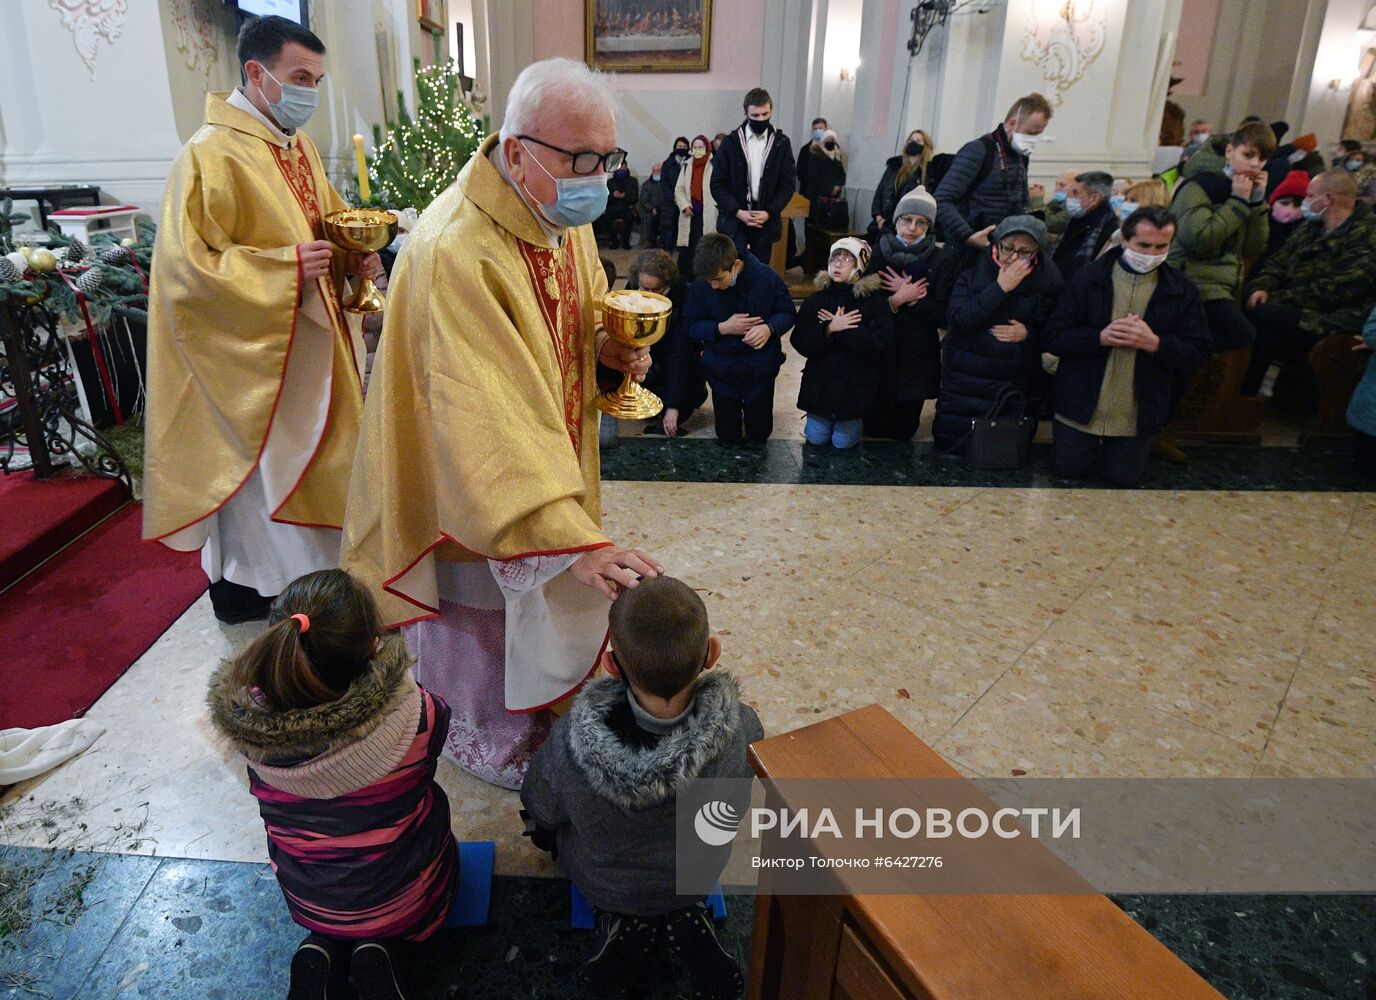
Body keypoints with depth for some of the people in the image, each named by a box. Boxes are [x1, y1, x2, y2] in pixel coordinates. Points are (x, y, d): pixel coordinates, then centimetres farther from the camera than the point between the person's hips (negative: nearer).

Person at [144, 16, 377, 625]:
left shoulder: (300, 146, 8)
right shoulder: (210, 155, -18)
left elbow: (331, 220, 21)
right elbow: (186, 263, -20)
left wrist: (353, 257, -1)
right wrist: (285, 264, -27)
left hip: (313, 338, 8)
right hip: (252, 349, -8)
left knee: (309, 454, 17)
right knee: (255, 465, 3)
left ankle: (305, 563, 35)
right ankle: (242, 582, 22)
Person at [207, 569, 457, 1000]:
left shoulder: (246, 720, -26)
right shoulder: (414, 714, -33)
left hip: (306, 904, 3)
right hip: (403, 902, -3)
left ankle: (321, 949, 10)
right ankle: (374, 951, 10)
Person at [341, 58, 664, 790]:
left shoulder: (564, 211, -5)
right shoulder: (454, 251, -33)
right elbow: (488, 420, -40)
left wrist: (607, 346, -9)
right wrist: (574, 540, -46)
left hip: (549, 451, 8)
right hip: (478, 491, -8)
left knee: (548, 603, 25)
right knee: (488, 615, 16)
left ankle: (534, 708, 53)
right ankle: (486, 740, 44)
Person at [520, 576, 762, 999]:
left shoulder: (569, 743, -39)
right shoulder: (742, 730, -36)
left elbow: (541, 812, -15)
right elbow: (738, 806, -11)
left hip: (601, 884, -1)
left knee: (539, 816, 29)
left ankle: (621, 924, 11)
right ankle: (685, 919, 12)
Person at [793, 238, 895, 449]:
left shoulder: (875, 301, -11)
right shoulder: (815, 300, -1)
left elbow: (883, 346, -21)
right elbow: (800, 343, -8)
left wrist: (843, 331, -22)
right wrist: (829, 329, -24)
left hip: (856, 387, -2)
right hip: (820, 384, 3)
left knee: (843, 442, 6)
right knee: (816, 438, 10)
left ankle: (855, 422, 38)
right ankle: (820, 420, 42)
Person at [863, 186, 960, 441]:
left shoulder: (942, 260, -4)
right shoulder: (879, 254, -1)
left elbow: (942, 315, -9)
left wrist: (907, 296, -17)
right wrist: (897, 298, -19)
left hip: (918, 356, 0)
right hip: (879, 353, 1)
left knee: (903, 432, 8)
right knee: (873, 428, 6)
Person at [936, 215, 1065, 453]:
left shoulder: (1048, 284, 1)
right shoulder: (972, 277, 1)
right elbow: (959, 321, -16)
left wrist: (1029, 335, -14)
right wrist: (1000, 288, -18)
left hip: (1018, 395, 1)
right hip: (965, 388, 0)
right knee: (953, 452, 4)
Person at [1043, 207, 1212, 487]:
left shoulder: (1183, 291, -2)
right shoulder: (1088, 278, -6)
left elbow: (1199, 351, -4)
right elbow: (1052, 338, -9)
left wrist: (1154, 343, -23)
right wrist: (1100, 337, -25)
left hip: (1137, 416, 1)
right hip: (1082, 407, -1)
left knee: (1124, 479, 7)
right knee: (1070, 471, 9)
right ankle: (1091, 442, 41)